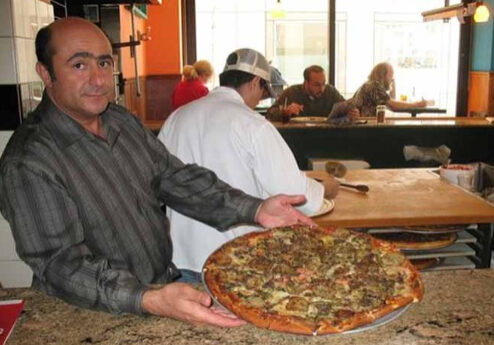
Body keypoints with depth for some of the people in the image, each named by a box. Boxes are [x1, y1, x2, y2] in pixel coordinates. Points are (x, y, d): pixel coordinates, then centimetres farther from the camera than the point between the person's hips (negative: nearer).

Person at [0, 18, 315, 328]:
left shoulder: (124, 121, 4)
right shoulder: (27, 165, -20)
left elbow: (175, 177, 1)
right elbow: (61, 264, -23)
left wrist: (256, 210, -11)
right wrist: (151, 301, -38)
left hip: (168, 284, 6)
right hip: (97, 317, -5)